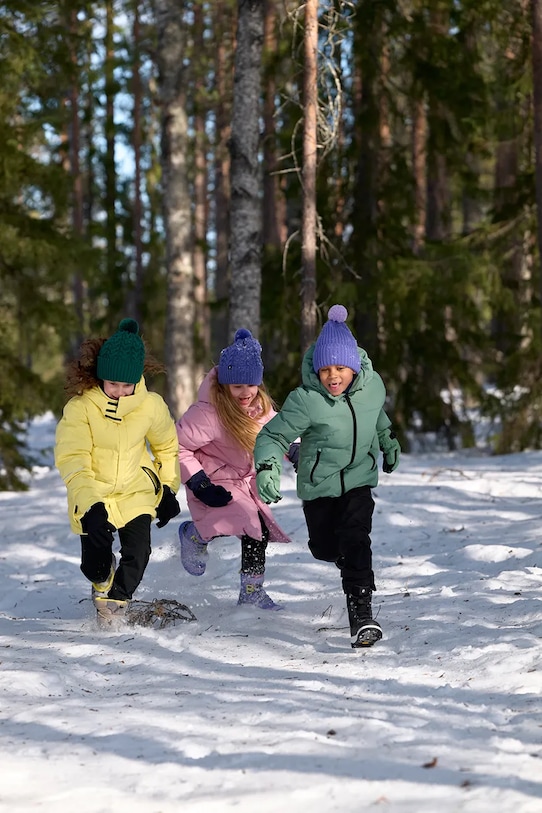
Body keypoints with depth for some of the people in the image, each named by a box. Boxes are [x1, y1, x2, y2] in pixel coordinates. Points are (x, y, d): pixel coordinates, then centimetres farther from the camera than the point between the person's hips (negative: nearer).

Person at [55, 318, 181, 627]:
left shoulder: (151, 405, -10)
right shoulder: (80, 406, -18)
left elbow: (167, 448, 9)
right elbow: (71, 457, -24)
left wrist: (169, 488, 9)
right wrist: (88, 499, -37)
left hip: (137, 493, 1)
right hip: (93, 495, -1)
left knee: (138, 554, -13)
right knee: (95, 562, -5)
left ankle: (117, 601, 16)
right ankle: (103, 580, 34)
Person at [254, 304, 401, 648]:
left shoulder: (373, 385, -12)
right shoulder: (305, 401, -24)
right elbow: (272, 436, -18)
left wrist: (388, 440, 29)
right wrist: (267, 467, -36)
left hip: (359, 480, 1)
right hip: (319, 484, -1)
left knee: (354, 539, -20)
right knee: (324, 548, 13)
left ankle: (361, 611, -17)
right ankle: (349, 561, 51)